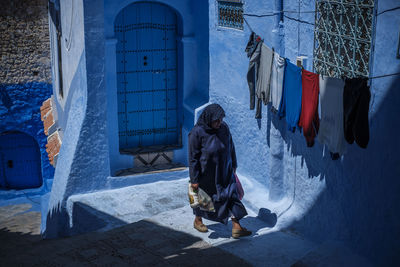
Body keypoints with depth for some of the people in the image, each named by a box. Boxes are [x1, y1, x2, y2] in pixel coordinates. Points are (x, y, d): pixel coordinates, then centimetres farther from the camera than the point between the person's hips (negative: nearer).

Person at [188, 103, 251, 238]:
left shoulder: (224, 127, -8)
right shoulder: (197, 133, -22)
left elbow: (231, 147, 8)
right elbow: (193, 158, -17)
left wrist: (233, 165, 16)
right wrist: (194, 180, -15)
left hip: (224, 172, 4)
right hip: (206, 174, -4)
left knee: (231, 195, 0)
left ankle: (236, 227, 5)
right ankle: (198, 220, 41)